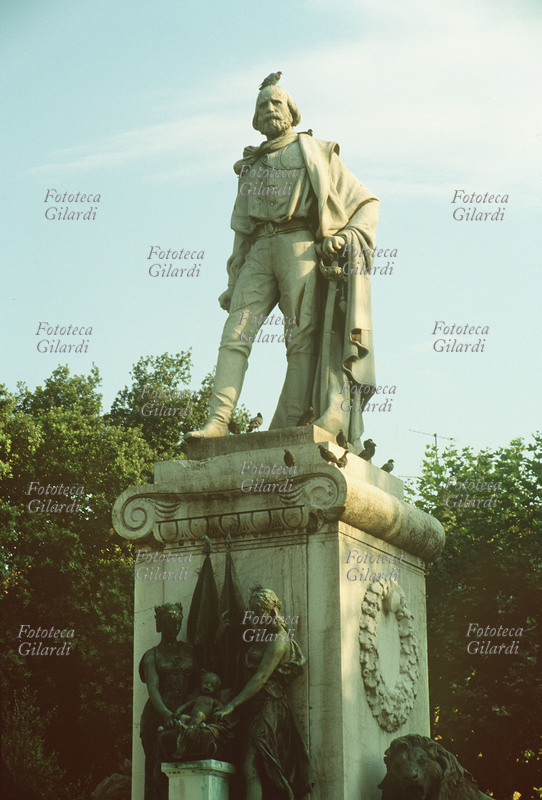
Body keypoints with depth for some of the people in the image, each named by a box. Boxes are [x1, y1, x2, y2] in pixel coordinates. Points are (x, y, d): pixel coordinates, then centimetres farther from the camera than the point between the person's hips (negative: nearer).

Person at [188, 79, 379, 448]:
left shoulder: (317, 154, 18)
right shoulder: (251, 168, 30)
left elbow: (366, 202, 15)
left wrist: (347, 235, -6)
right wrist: (233, 283, 16)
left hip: (300, 246, -4)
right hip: (259, 252, 4)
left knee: (302, 339, -14)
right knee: (236, 332, -13)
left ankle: (288, 427, -21)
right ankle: (218, 421, -22)